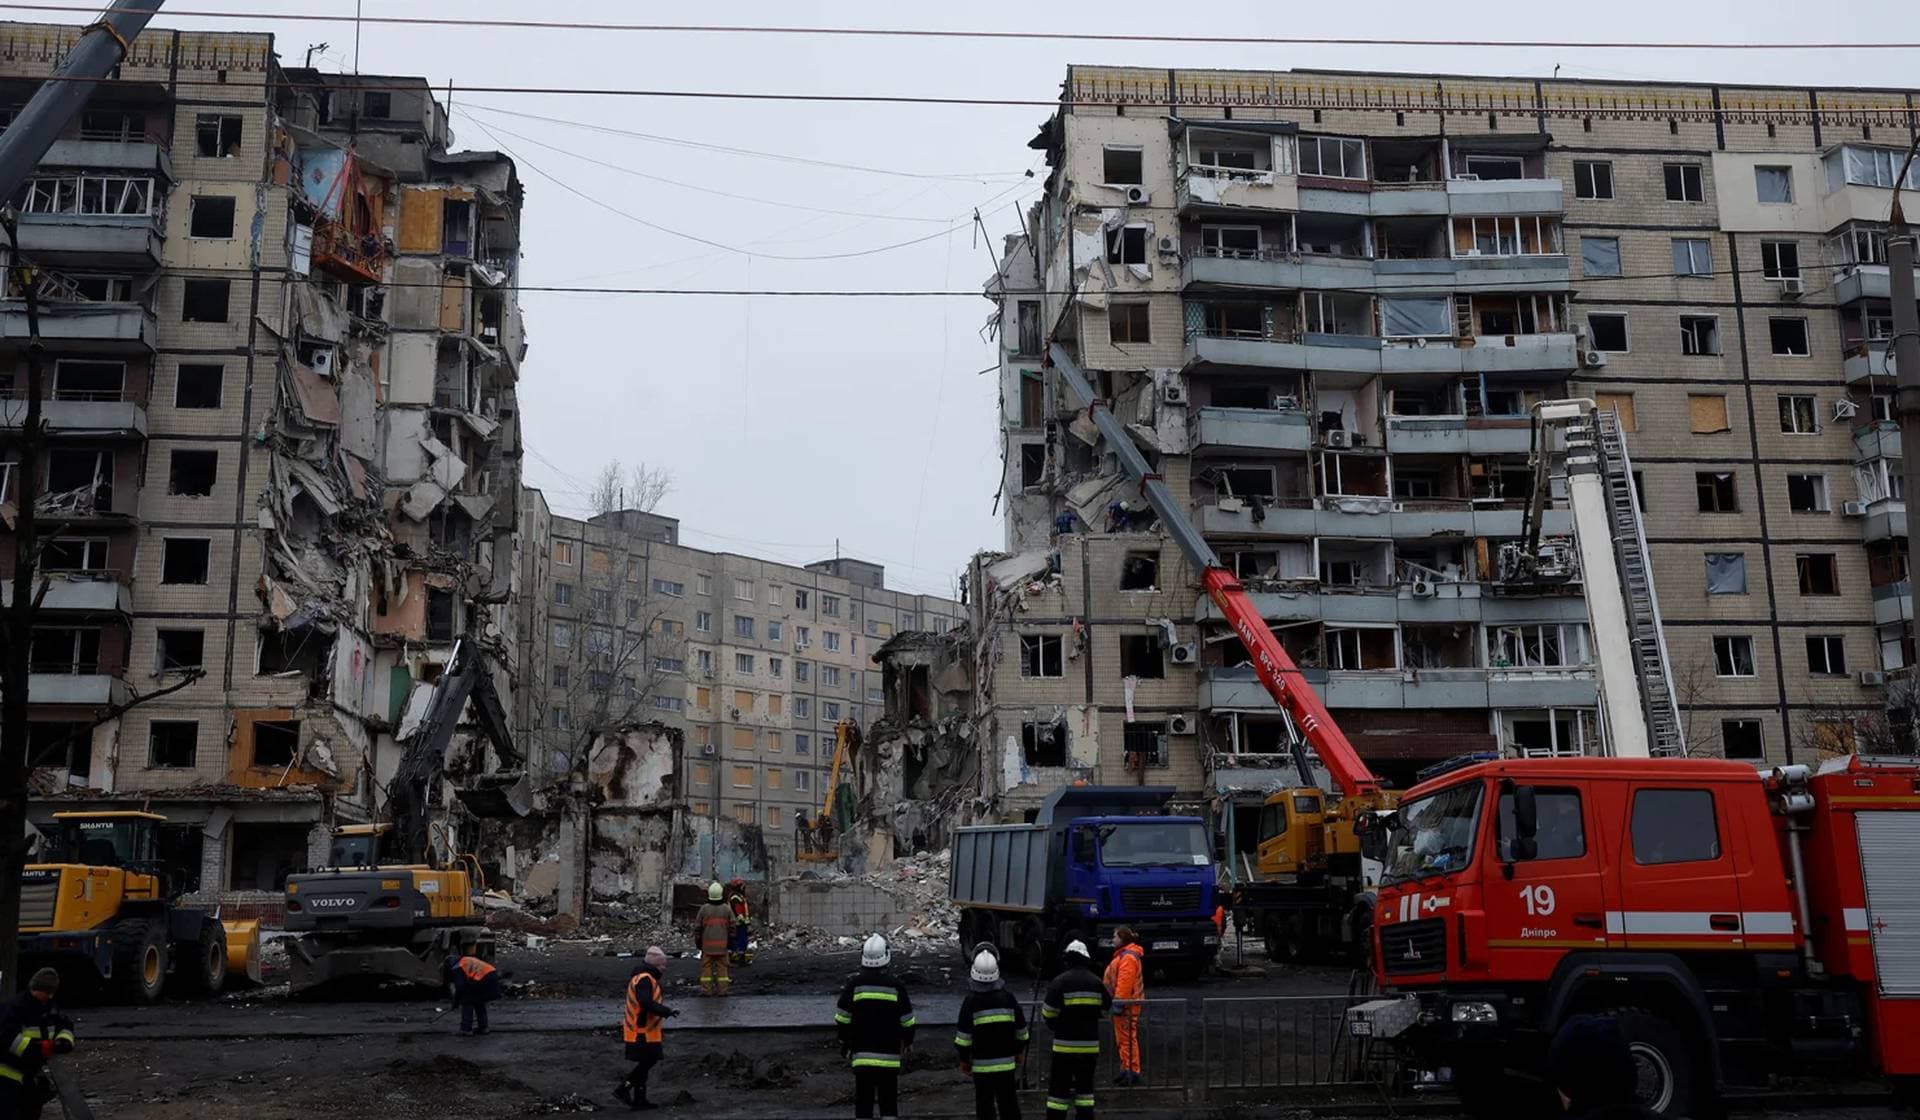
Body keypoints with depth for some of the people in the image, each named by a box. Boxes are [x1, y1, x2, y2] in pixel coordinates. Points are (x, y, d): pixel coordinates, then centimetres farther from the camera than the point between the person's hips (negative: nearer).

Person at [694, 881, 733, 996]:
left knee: (706, 966, 4)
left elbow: (697, 927, 1)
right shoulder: (726, 909, 1)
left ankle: (706, 989, 2)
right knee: (722, 966, 6)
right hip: (722, 943, 1)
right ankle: (722, 990, 5)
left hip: (707, 943, -1)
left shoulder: (704, 909, -3)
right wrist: (731, 941, 13)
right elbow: (732, 927, 4)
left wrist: (698, 941, 11)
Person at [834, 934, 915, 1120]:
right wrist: (908, 1040, 18)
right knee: (889, 1099, 8)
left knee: (863, 1099, 8)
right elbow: (907, 1019, 1)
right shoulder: (895, 985, -5)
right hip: (889, 1052, 0)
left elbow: (842, 1018, 0)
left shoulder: (854, 983, -5)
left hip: (862, 1053, 0)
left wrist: (844, 1042, 13)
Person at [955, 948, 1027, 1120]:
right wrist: (1020, 1051, 22)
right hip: (1007, 1062, 3)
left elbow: (964, 1035, -8)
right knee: (1008, 1102, 13)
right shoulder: (1008, 998, -1)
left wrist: (964, 1059, 4)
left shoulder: (971, 1002, -10)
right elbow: (1021, 1029, 8)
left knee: (985, 1105, 5)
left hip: (982, 1064, -3)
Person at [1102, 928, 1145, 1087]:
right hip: (1125, 1004, 11)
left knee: (1128, 1039, -8)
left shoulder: (1128, 957, -17)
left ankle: (1132, 1072, -6)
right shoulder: (1123, 955, 18)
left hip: (1127, 1007, -11)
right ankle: (1126, 1070, 22)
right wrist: (1117, 1002, 26)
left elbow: (1125, 983, -24)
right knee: (1122, 1039, 16)